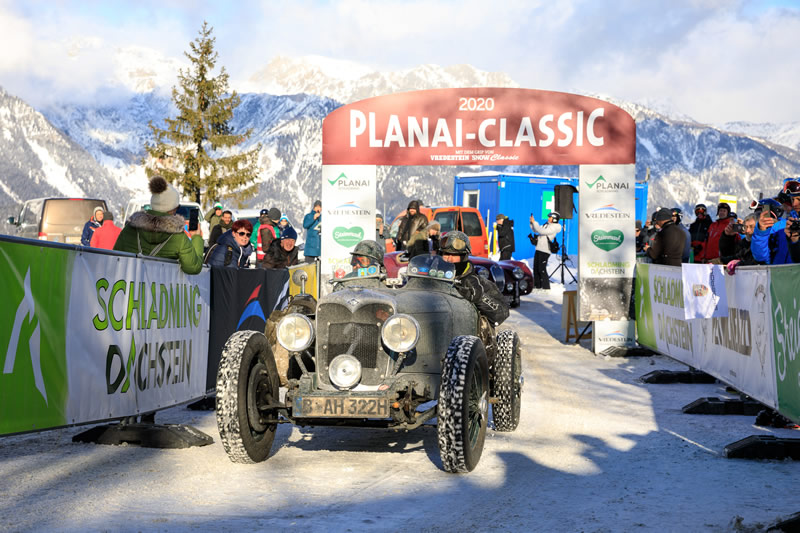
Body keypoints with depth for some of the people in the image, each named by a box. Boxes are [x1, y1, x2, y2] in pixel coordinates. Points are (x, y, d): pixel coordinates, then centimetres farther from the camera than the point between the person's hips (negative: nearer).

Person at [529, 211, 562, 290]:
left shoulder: (554, 227, -12)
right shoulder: (546, 224, 15)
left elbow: (542, 231, -22)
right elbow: (536, 230, 20)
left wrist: (534, 222, -17)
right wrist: (532, 223, 5)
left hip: (545, 251, -9)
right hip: (538, 249, 9)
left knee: (542, 269, -10)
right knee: (536, 268, 11)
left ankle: (546, 287, -4)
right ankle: (537, 285, 21)